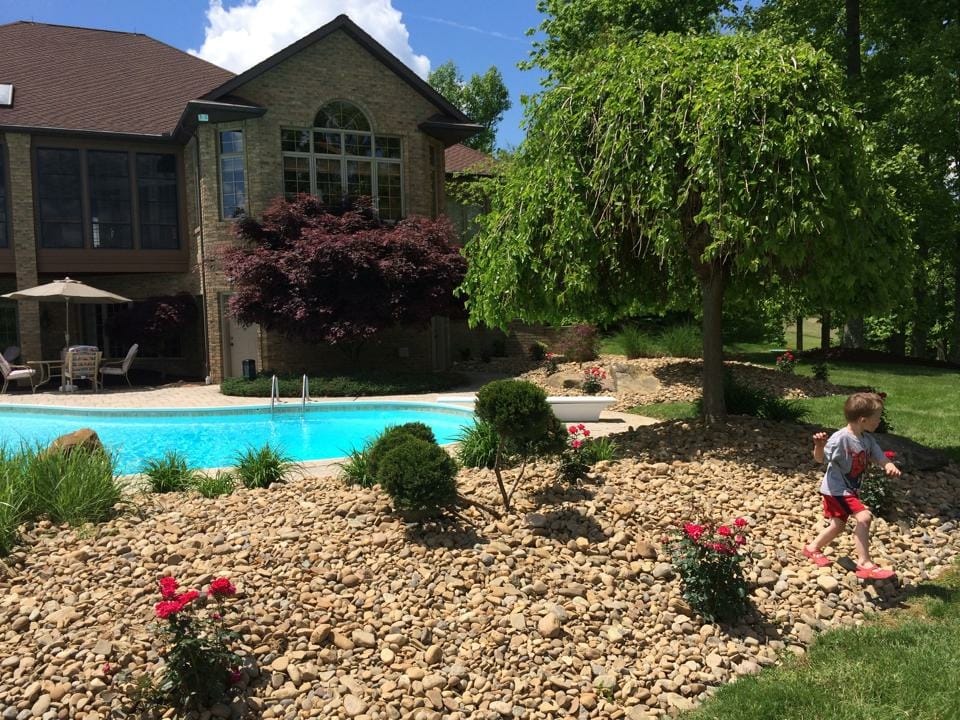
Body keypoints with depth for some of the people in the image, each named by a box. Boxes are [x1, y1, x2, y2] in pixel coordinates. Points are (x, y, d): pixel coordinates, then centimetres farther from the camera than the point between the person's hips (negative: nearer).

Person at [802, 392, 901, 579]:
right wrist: (819, 446, -44)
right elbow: (820, 458, -21)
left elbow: (880, 458, 0)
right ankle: (865, 564, -13)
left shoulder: (867, 439, -2)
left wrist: (890, 467, -24)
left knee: (838, 525, 19)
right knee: (864, 517, -21)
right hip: (836, 489, -9)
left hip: (851, 490, 9)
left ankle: (812, 548, 42)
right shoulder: (840, 438, -25)